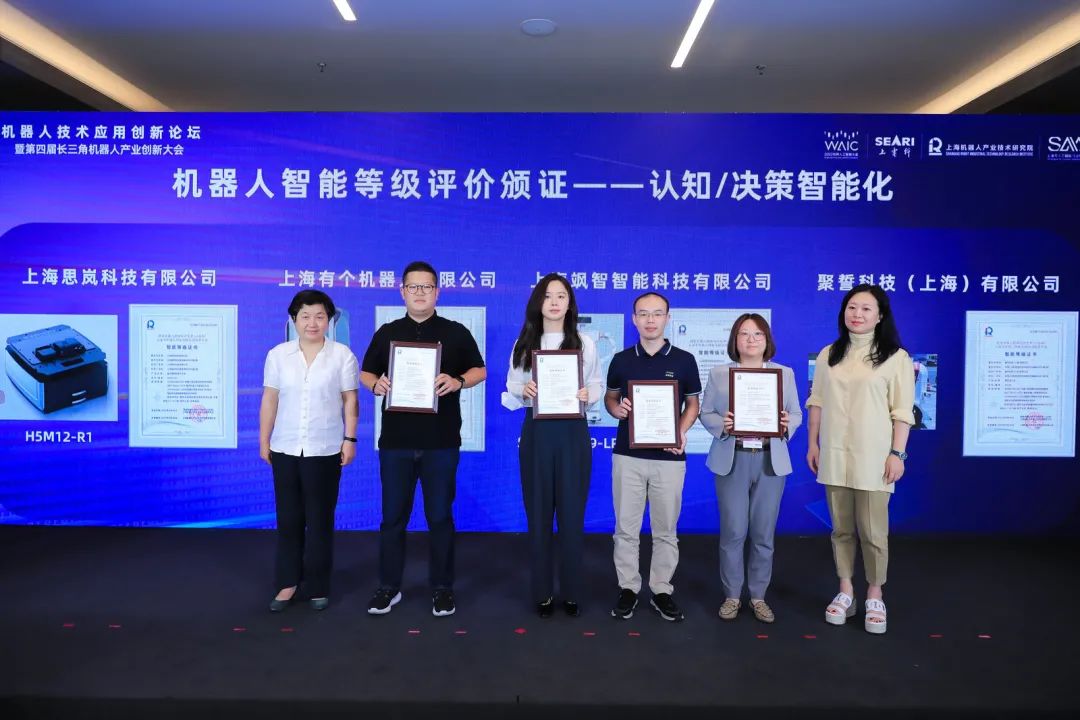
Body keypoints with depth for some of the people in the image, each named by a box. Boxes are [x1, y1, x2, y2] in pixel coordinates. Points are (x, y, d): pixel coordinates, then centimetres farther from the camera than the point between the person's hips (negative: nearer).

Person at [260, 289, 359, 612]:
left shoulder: (342, 355, -2)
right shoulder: (278, 355, 4)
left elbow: (350, 400, 0)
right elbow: (269, 400, 6)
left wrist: (350, 439, -5)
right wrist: (264, 441, 6)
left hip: (325, 450, -2)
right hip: (285, 449, 2)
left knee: (320, 520, 6)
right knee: (288, 518, 9)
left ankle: (318, 587, 18)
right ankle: (288, 583, 22)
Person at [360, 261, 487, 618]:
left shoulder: (455, 332, 3)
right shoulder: (387, 333, 8)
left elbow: (480, 370, 6)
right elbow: (365, 373, 13)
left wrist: (457, 381, -14)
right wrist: (376, 385, -10)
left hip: (441, 441, -1)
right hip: (396, 440, 2)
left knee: (440, 516, 6)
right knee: (393, 516, 8)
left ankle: (442, 588, 18)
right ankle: (389, 586, 22)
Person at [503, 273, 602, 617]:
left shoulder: (585, 343, 5)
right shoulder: (523, 343, 6)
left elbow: (598, 385, 7)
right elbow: (511, 390, 8)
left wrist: (588, 394, -14)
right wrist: (523, 391, -13)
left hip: (573, 433, 0)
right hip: (537, 433, 1)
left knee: (572, 514, 3)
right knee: (538, 514, 6)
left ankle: (571, 592, 18)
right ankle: (542, 592, 19)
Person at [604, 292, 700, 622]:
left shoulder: (684, 360, 1)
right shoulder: (621, 360, 4)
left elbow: (692, 403, 7)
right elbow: (609, 397, 13)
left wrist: (682, 432, -11)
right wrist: (616, 408, -10)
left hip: (668, 457, -1)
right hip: (627, 455, 1)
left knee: (665, 530, 8)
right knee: (626, 527, 6)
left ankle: (661, 591, 21)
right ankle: (628, 588, 20)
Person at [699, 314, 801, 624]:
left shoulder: (785, 373, 9)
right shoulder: (718, 374, 5)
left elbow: (796, 414, 7)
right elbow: (705, 413, 2)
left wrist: (787, 425, -15)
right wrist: (722, 425, -18)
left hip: (771, 461, 2)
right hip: (732, 460, -1)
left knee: (764, 534, 7)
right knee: (733, 532, 1)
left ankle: (758, 596, 22)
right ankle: (732, 595, 17)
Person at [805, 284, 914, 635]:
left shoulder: (896, 357, -2)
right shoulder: (829, 354, 8)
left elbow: (902, 412, -4)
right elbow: (816, 402, 11)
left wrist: (897, 453, -8)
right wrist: (812, 443, 8)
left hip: (873, 457, -3)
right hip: (834, 455, 3)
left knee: (872, 530, 2)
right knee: (841, 528, 11)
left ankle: (874, 596, 20)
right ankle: (845, 592, 24)